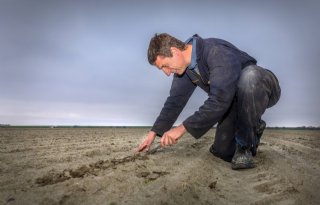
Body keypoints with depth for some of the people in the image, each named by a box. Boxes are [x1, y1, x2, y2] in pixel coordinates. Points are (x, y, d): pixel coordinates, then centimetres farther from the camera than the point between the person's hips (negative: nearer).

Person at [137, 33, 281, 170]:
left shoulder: (218, 52, -33)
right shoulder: (183, 66, -7)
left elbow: (219, 100, -40)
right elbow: (175, 100, 2)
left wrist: (183, 128, -36)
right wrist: (154, 133, 2)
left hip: (262, 89, -6)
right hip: (234, 100, 6)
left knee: (248, 77, -41)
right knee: (223, 151, -5)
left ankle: (245, 145, -22)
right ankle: (251, 129, 24)